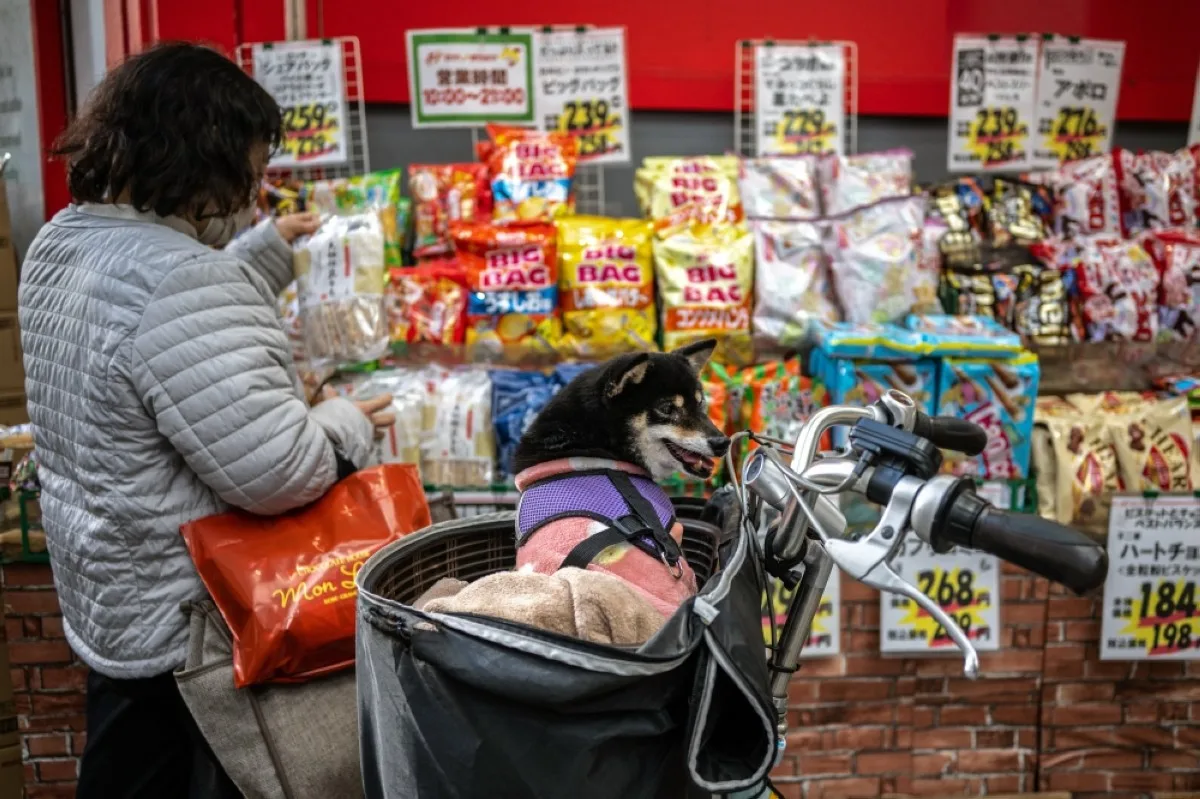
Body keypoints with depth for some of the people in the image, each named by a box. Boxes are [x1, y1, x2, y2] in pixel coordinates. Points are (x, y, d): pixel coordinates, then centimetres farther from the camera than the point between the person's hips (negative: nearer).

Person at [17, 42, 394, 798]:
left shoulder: (64, 238, 3)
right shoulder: (182, 279, -29)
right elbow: (275, 473, -31)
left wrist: (263, 253, 17)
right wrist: (349, 425, -12)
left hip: (108, 601, 9)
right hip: (194, 624, -9)